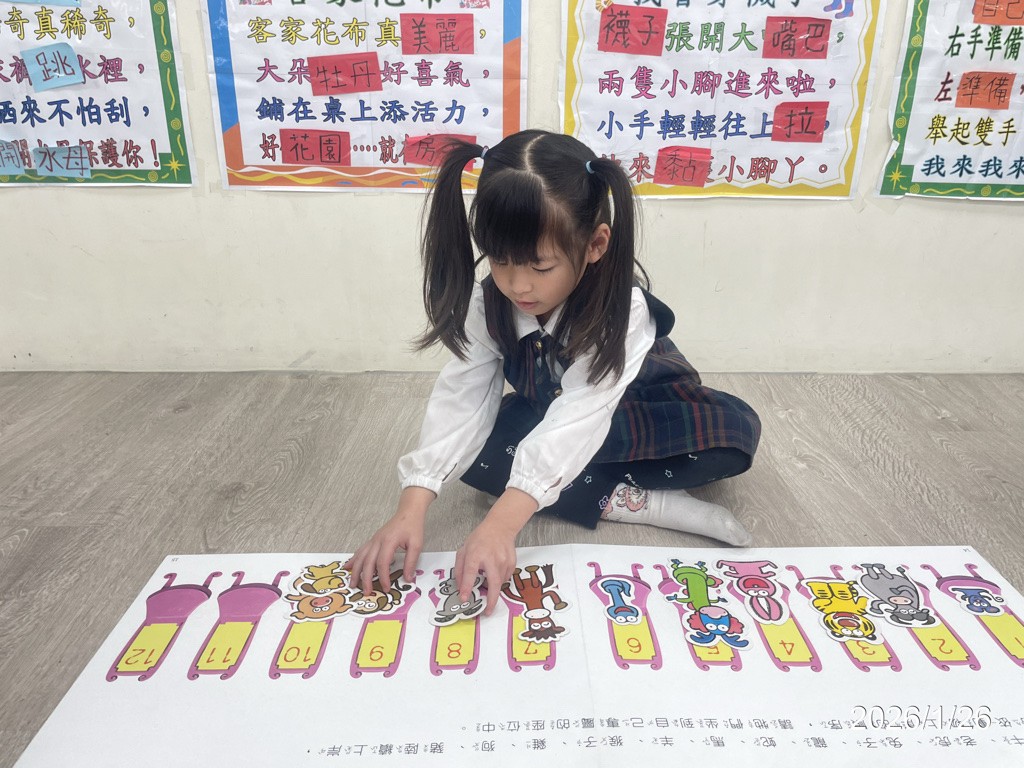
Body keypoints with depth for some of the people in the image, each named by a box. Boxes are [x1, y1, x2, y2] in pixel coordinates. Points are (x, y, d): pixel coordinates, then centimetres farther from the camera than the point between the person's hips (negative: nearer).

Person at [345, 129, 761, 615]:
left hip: (637, 414, -3)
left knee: (735, 429, -29)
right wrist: (410, 510, -40)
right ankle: (633, 502, -24)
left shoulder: (621, 305, -35)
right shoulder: (489, 302, -21)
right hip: (541, 414, 3)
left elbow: (579, 416, -45)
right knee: (475, 448, -29)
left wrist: (500, 524, -55)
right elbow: (460, 399, -27)